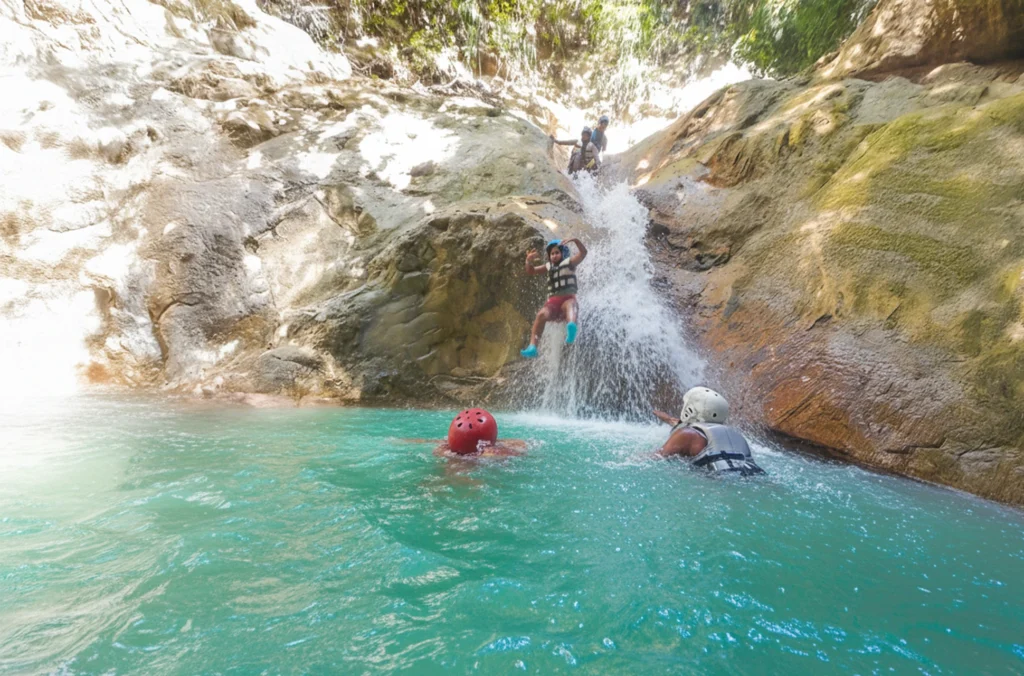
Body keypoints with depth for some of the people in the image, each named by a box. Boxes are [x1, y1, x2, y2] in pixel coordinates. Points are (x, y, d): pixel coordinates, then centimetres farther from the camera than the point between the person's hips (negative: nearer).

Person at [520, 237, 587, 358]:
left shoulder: (569, 262, 13)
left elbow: (583, 253, -3)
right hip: (553, 301, 3)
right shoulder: (549, 266, 23)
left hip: (568, 298, -3)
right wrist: (529, 261, -5)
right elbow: (530, 271, 18)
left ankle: (572, 328, -75)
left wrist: (575, 240, -22)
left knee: (569, 305, -41)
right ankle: (532, 347, -41)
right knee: (542, 314, -30)